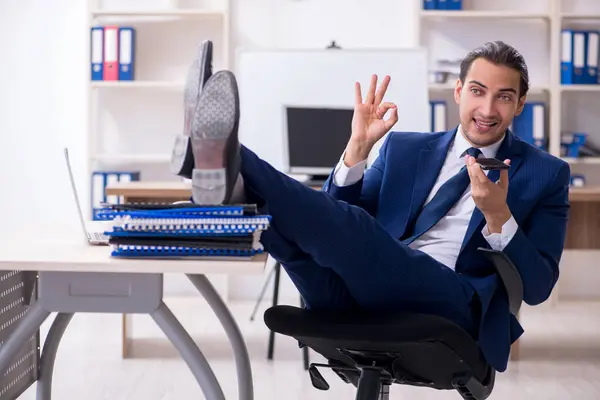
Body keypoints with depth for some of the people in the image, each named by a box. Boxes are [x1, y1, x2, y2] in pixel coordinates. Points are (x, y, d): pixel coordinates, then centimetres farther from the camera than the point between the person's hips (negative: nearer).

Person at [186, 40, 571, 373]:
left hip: (452, 307, -4)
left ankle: (236, 167, -40)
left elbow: (537, 287, 3)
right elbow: (334, 216, 13)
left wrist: (498, 216, -13)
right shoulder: (405, 149, 20)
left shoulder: (545, 174, 12)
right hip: (358, 298, 4)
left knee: (351, 228, -30)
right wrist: (359, 147, 1)